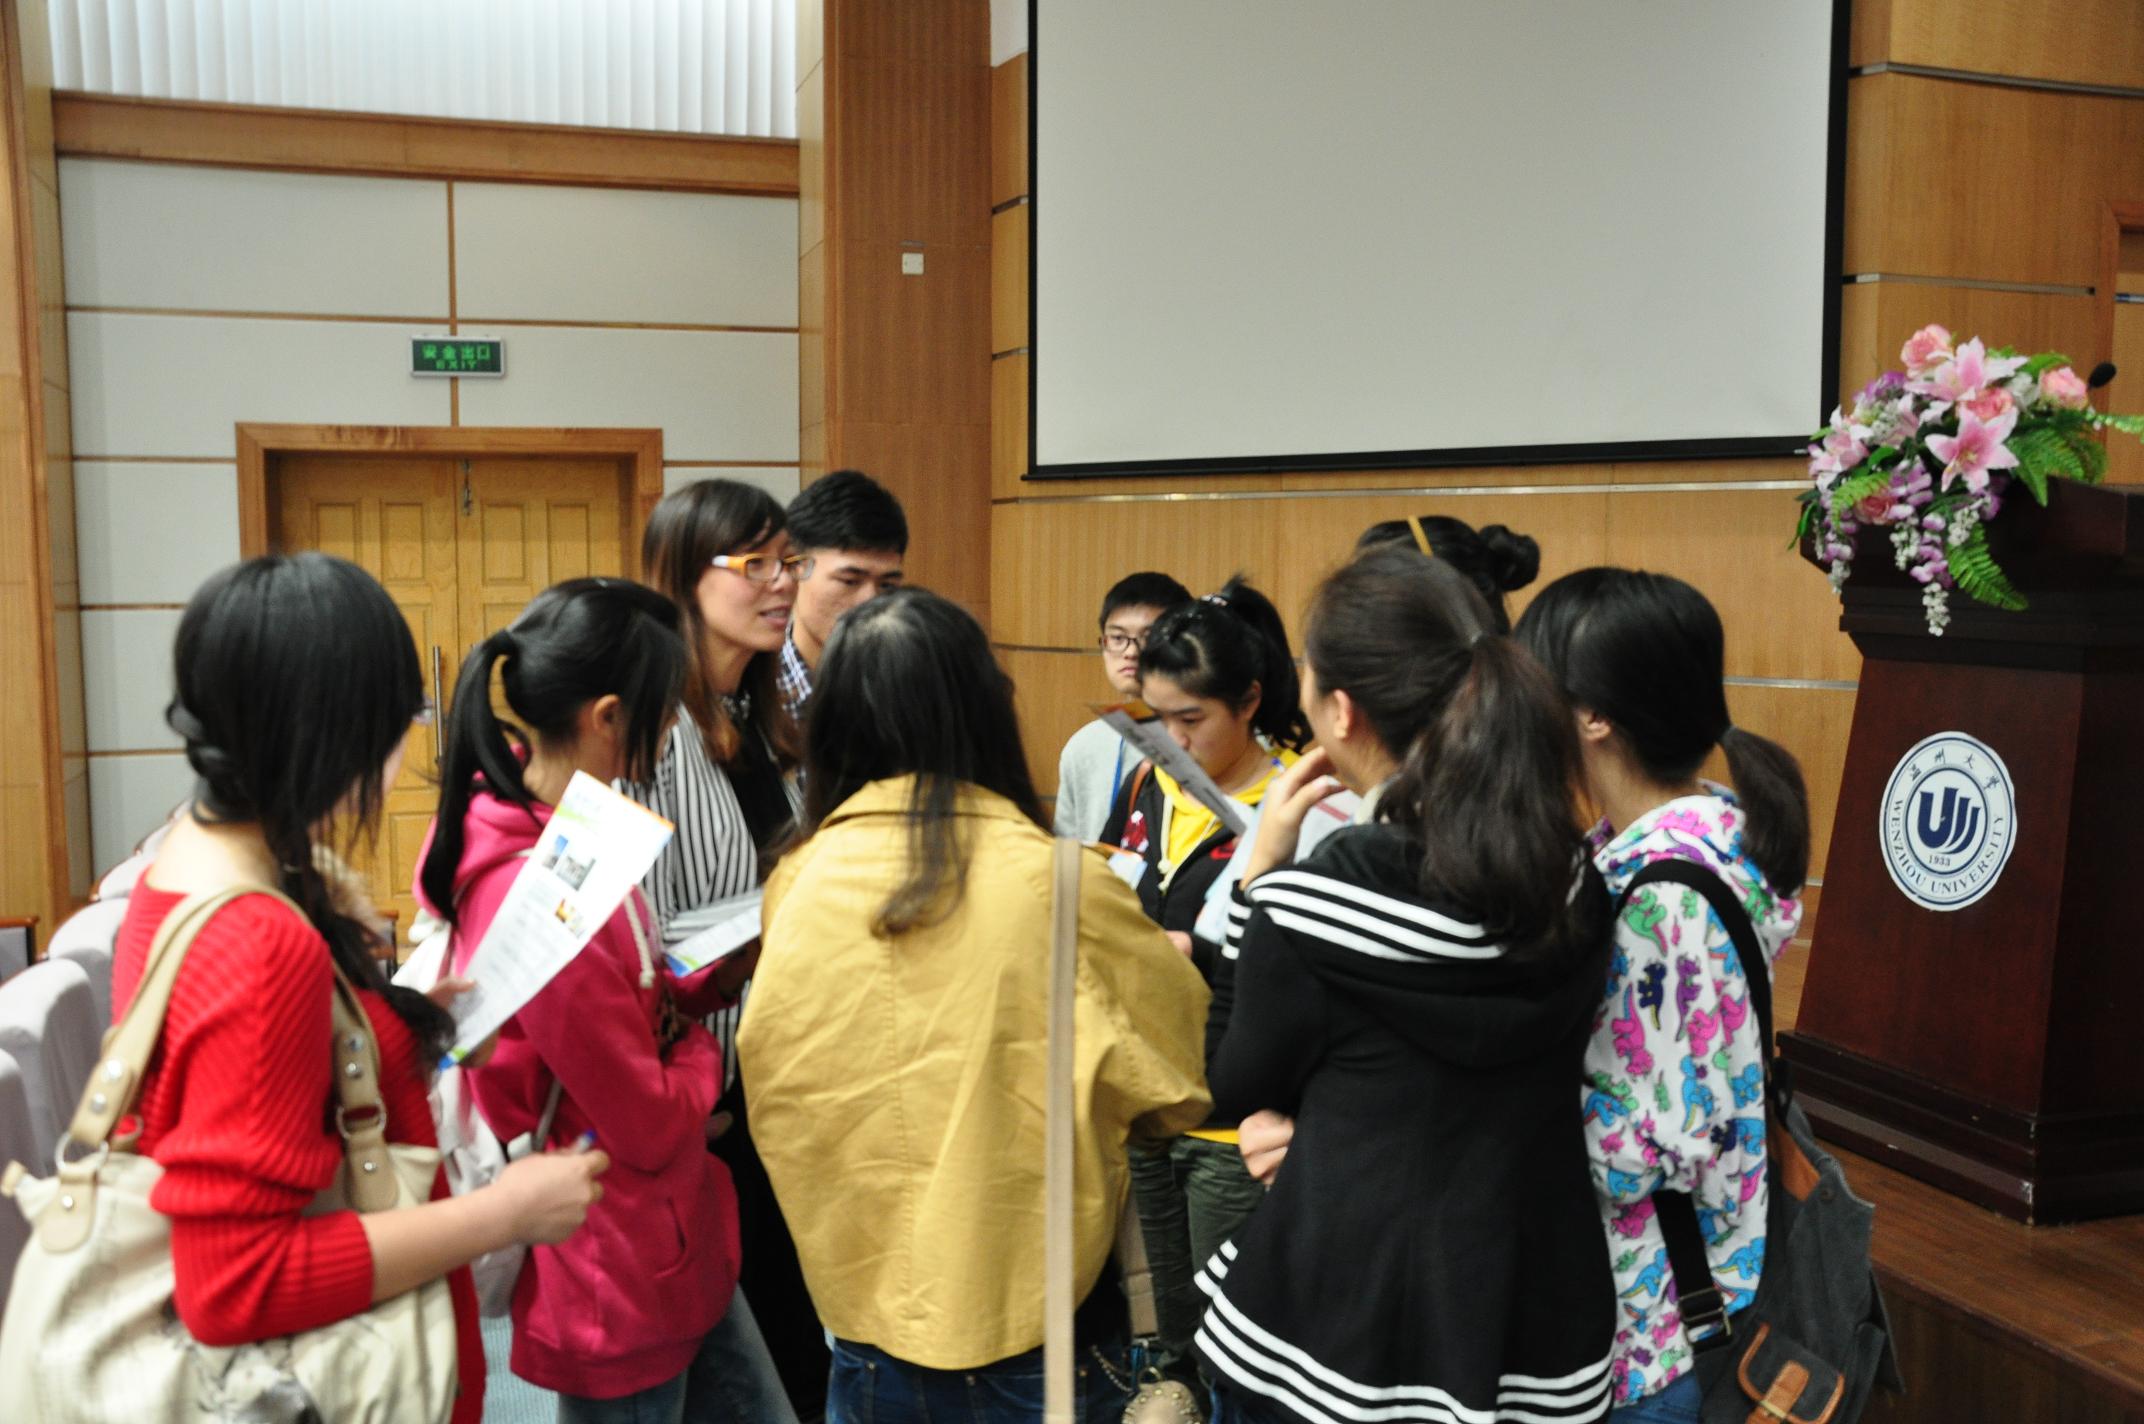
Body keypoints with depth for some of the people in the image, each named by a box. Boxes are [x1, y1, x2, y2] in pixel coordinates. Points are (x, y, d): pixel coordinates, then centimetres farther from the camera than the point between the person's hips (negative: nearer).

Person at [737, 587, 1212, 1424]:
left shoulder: (795, 886, -9)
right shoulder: (1060, 886, -18)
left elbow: (777, 1096, 5)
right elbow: (1177, 1092, -7)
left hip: (862, 1314, 3)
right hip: (1035, 1328, -2)